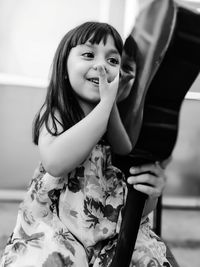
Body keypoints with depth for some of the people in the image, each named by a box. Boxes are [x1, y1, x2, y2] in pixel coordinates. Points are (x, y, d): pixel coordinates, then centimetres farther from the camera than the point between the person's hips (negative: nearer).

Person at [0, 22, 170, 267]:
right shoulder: (54, 115, -4)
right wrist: (106, 103, -23)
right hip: (55, 233, -1)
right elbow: (55, 163, -27)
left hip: (114, 233, 2)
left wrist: (150, 192, -25)